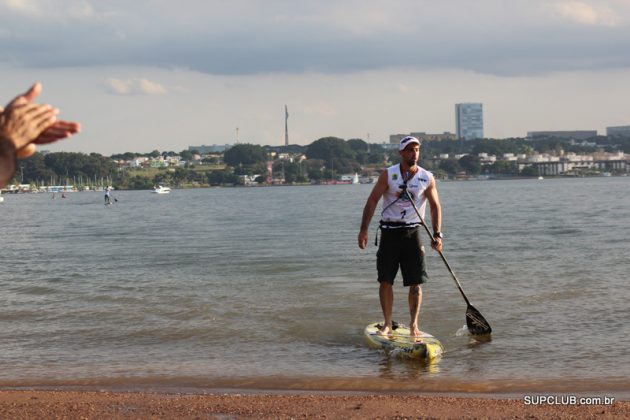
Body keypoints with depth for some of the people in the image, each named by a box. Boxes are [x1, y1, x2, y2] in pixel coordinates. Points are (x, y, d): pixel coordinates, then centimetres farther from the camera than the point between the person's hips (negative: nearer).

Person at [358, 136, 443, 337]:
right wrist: (363, 230, -10)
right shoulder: (389, 174, -2)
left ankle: (414, 324, 10)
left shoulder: (427, 178, 2)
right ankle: (387, 324, 12)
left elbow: (435, 206, 5)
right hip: (389, 232, -1)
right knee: (385, 281, 0)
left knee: (415, 283, -1)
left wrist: (437, 234, -6)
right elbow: (372, 201, -3)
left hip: (412, 232, 1)